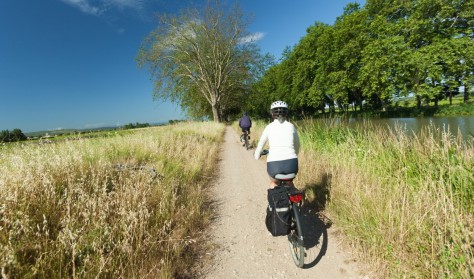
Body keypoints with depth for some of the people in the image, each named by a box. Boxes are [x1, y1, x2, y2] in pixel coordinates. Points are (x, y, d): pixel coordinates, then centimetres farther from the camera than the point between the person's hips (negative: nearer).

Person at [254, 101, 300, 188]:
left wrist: (256, 155, 37)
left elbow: (260, 145, 17)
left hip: (274, 165, -1)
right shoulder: (291, 126, 11)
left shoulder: (269, 127, 7)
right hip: (291, 164, 2)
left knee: (273, 182, 33)